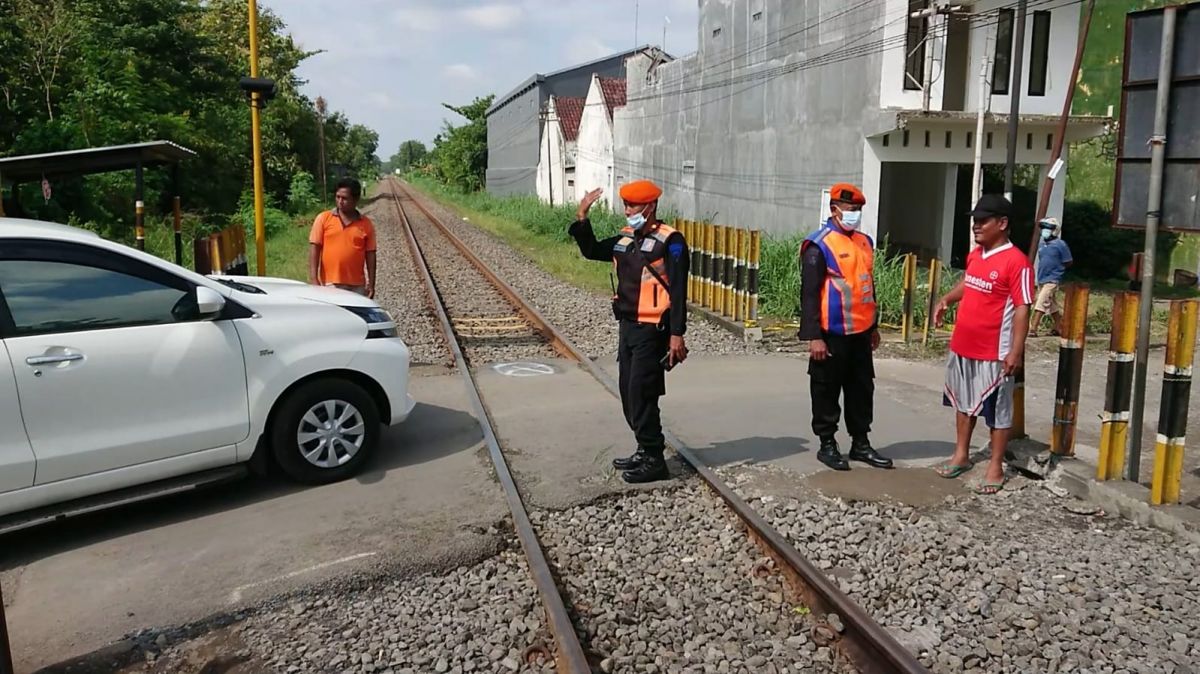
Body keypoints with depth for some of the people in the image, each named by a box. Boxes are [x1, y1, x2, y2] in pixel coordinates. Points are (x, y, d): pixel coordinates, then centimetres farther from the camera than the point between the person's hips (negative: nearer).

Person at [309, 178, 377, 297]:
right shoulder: (323, 219, 1)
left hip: (357, 286, 2)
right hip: (330, 284, -1)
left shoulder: (366, 224, 4)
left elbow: (370, 254, 4)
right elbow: (314, 248, -1)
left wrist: (371, 284, 1)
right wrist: (313, 279, -10)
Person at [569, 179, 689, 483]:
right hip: (628, 327, 8)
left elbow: (678, 292, -16)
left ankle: (654, 460, 4)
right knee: (628, 394, 13)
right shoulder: (625, 239, 10)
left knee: (641, 395, -7)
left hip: (652, 331, -8)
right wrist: (582, 218, 9)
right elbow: (591, 250, 22)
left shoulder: (669, 241, -12)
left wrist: (677, 335, -19)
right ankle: (645, 450, 27)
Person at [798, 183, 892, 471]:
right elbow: (809, 294, -15)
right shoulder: (819, 245, -12)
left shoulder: (865, 242, 12)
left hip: (860, 332, 7)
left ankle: (860, 443, 25)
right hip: (833, 334, -7)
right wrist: (814, 336, -18)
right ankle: (827, 445, 16)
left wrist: (874, 325, 20)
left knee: (862, 389, 13)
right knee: (827, 391, 4)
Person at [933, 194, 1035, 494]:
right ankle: (961, 455, 32)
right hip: (963, 346, 8)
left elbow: (1022, 308, -17)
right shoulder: (974, 255, 7)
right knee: (963, 401, 18)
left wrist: (1016, 351, -21)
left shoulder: (1016, 262, -17)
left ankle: (996, 468, 15)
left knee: (997, 409, 5)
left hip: (994, 352, -8)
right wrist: (946, 300, 5)